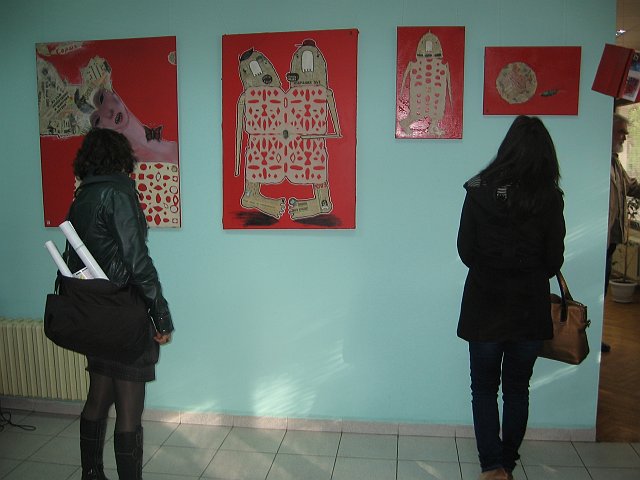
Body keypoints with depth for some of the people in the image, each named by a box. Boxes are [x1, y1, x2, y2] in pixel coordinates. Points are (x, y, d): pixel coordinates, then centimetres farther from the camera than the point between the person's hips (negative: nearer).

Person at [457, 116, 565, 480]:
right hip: (531, 308, 2)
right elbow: (555, 260, -2)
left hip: (485, 305, -1)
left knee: (484, 389, 13)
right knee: (517, 389, 17)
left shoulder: (479, 191, -9)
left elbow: (465, 250, -3)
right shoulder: (550, 198, -8)